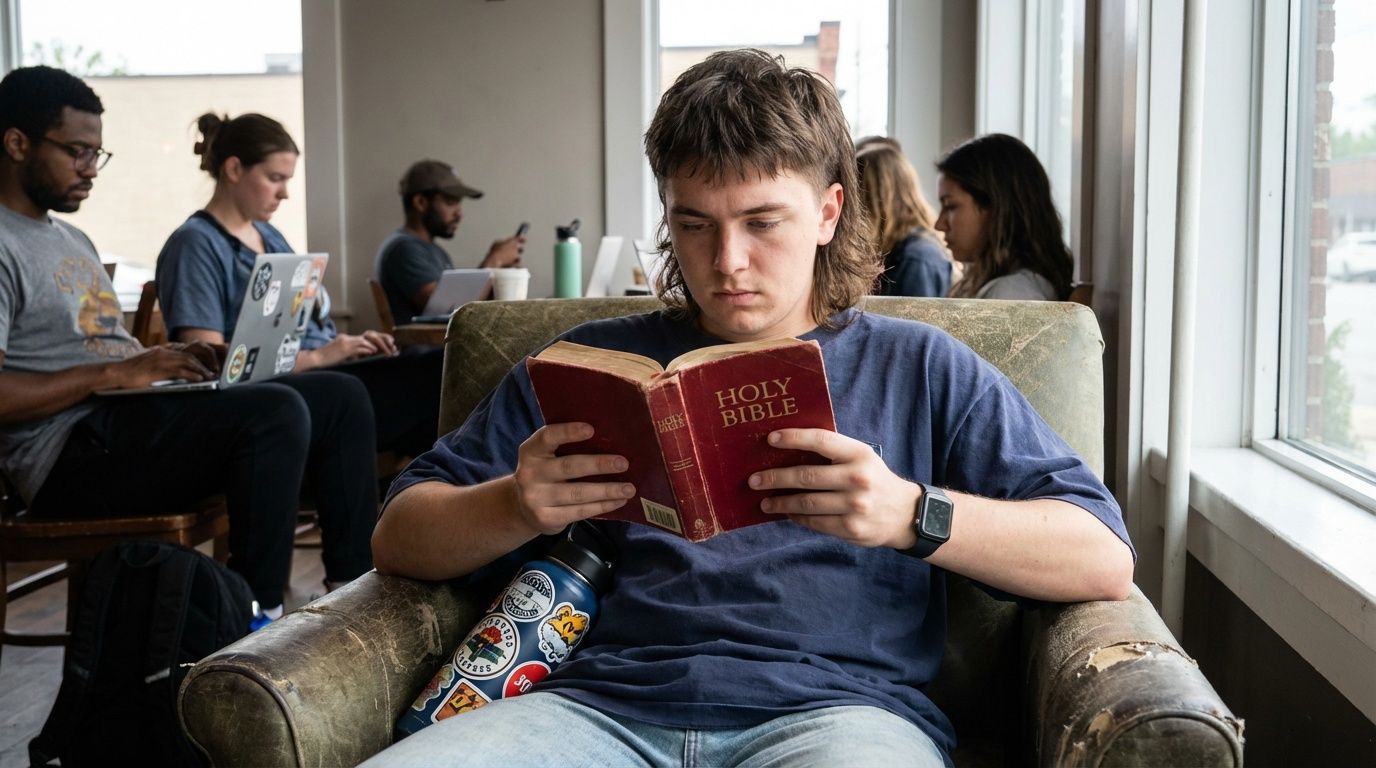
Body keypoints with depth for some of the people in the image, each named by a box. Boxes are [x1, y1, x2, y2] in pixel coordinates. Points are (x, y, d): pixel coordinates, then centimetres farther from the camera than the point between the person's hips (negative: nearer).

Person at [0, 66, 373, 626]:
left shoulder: (72, 240, 24)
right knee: (275, 411, -31)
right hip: (74, 456, -10)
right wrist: (116, 372, -21)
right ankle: (256, 618, -22)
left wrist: (172, 360, 5)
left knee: (340, 398, 4)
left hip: (130, 416, 10)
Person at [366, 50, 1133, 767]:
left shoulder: (921, 369, 16)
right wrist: (516, 506, -7)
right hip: (604, 697, 2)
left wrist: (910, 514, -12)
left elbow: (1104, 562, 6)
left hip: (833, 704, -1)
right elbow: (399, 539, 16)